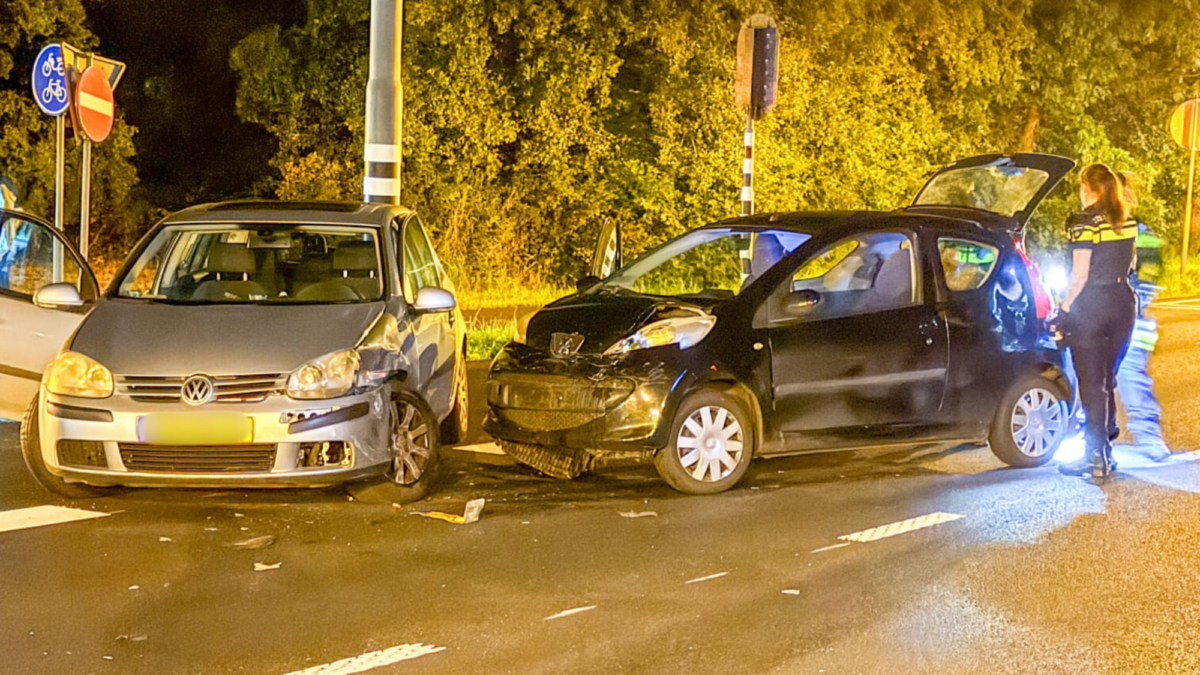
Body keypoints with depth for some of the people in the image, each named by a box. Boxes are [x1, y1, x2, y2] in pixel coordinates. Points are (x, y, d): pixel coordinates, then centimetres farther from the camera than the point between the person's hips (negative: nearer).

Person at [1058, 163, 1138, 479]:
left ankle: (1095, 456, -1)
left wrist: (1066, 306, -9)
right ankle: (1105, 450, 21)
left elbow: (1080, 273, -17)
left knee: (1092, 384, -1)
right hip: (1123, 302, 7)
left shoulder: (1085, 222, -13)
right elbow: (1128, 265, 13)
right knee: (1107, 380, 15)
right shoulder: (1127, 222, 8)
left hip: (1091, 307, -7)